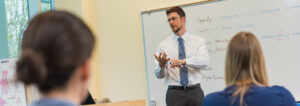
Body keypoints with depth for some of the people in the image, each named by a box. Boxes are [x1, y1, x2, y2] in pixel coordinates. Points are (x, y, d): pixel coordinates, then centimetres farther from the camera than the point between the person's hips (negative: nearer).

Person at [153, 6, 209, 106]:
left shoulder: (198, 41, 5)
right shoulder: (163, 45, 5)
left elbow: (204, 61, -14)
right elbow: (159, 75, 1)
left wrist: (183, 61, -30)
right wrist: (161, 65, -22)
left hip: (195, 91, 0)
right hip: (174, 93, 0)